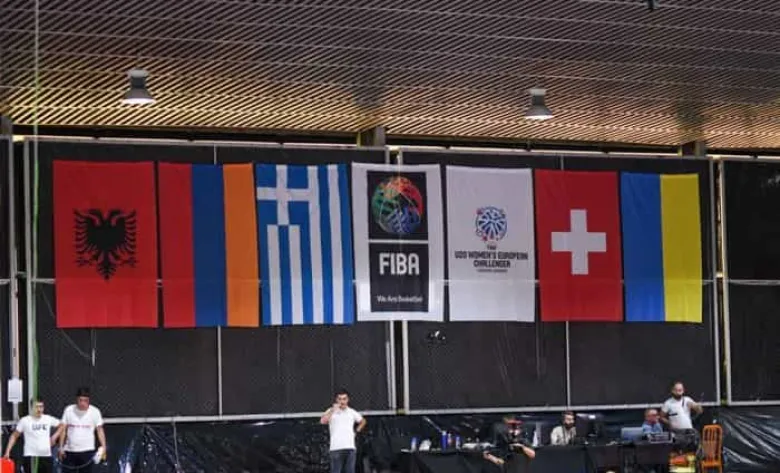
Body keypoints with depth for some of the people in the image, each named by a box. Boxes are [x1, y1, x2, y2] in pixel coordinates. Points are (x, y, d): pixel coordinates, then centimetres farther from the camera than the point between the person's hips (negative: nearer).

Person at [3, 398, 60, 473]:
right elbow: (14, 436, 2)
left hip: (46, 456, 3)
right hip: (31, 457, -3)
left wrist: (55, 436, 5)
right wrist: (8, 451, -6)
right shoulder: (24, 421, -4)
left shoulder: (49, 419, 4)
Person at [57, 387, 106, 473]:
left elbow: (100, 430, -1)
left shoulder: (95, 412, -4)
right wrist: (61, 447, 1)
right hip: (69, 451, 2)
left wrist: (103, 447, -13)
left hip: (87, 451, -2)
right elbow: (63, 430, 5)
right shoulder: (68, 410, 0)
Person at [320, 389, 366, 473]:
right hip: (336, 448, -3)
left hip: (350, 447, 3)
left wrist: (357, 431, 16)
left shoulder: (352, 412, 12)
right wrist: (333, 410, -20)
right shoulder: (331, 411, 2)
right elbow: (323, 421, -18)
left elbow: (362, 421, 31)